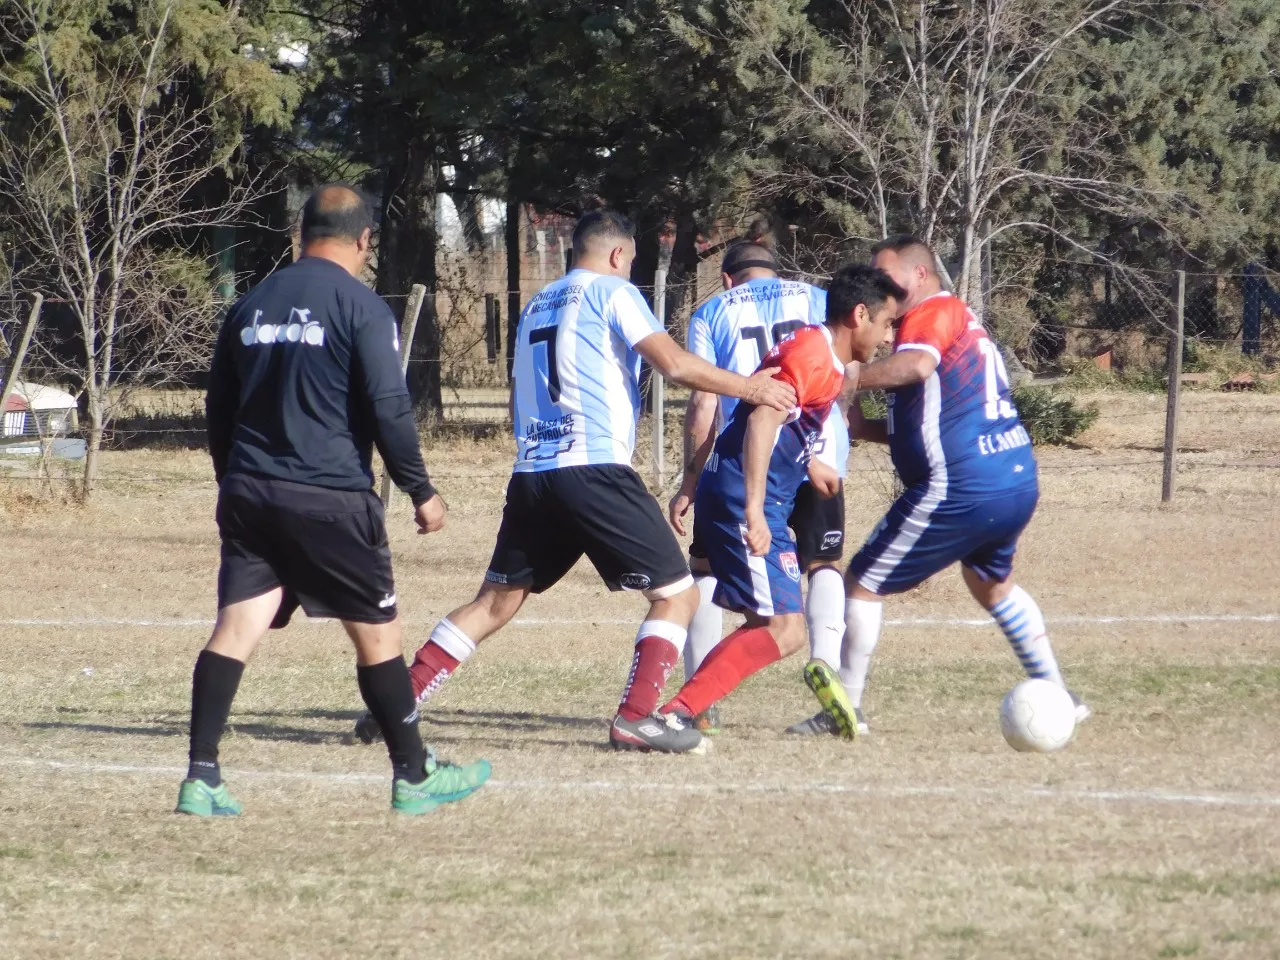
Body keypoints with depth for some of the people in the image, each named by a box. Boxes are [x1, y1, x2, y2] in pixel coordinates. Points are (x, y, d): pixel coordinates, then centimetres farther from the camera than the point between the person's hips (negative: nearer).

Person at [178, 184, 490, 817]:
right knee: (377, 633, 8)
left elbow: (218, 408, 18)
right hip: (331, 498, -5)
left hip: (248, 495, 5)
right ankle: (414, 776, 17)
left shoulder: (251, 305, 12)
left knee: (235, 629, -1)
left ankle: (201, 780, -11)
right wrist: (421, 491, -3)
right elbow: (389, 408, -12)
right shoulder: (361, 307, -6)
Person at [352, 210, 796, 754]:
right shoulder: (612, 293, 1)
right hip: (594, 468, -7)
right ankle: (636, 718, -12)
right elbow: (675, 365, -10)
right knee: (677, 594, 0)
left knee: (496, 600, 16)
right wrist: (750, 388, -1)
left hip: (531, 473, 7)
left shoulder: (537, 305, 22)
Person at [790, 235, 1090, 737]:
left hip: (958, 491, -10)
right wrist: (861, 425, 13)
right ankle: (1057, 695, 33)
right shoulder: (967, 324, 22)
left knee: (863, 582, 3)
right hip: (1019, 483, 10)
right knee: (991, 582, 34)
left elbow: (916, 364, -31)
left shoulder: (934, 311, -7)